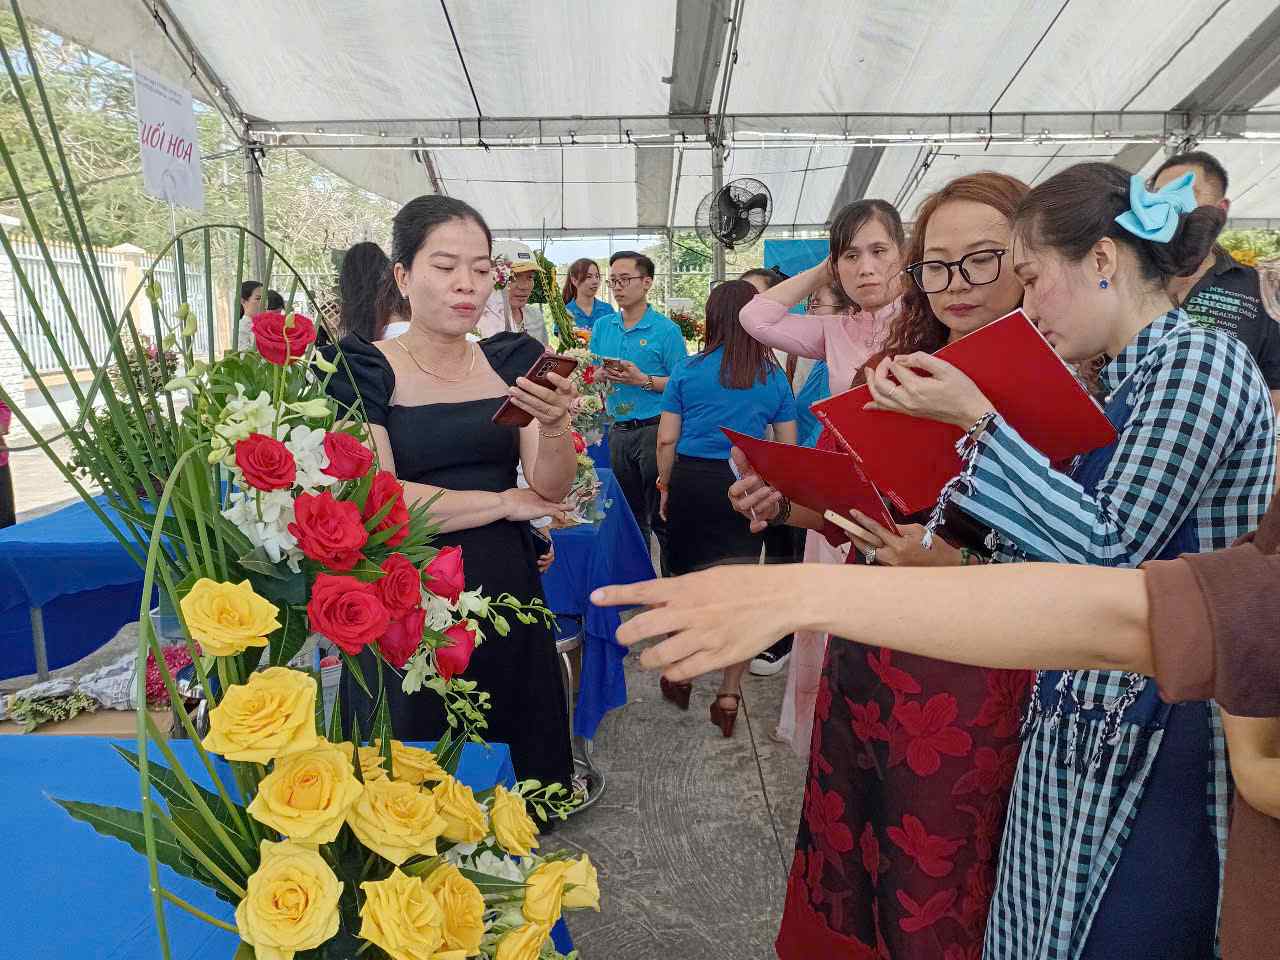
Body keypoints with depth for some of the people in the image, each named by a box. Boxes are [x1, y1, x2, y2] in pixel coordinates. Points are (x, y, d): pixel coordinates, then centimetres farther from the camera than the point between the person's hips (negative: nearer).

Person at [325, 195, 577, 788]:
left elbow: (552, 489, -3)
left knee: (517, 766, 15)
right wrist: (504, 502, -8)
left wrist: (554, 425, -23)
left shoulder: (514, 360, 4)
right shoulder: (363, 369, -5)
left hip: (507, 592, 3)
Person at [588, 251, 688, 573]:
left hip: (653, 429, -5)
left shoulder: (666, 330, -6)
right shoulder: (602, 326, 10)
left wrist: (643, 380, -20)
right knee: (630, 516, 16)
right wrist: (603, 375, -7)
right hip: (618, 430, 6)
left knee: (661, 517, 0)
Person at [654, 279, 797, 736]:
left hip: (692, 480, 0)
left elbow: (666, 439, -3)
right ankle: (729, 696, 17)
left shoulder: (688, 371, -2)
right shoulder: (774, 377, 3)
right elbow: (787, 447, 5)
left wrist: (665, 485, 10)